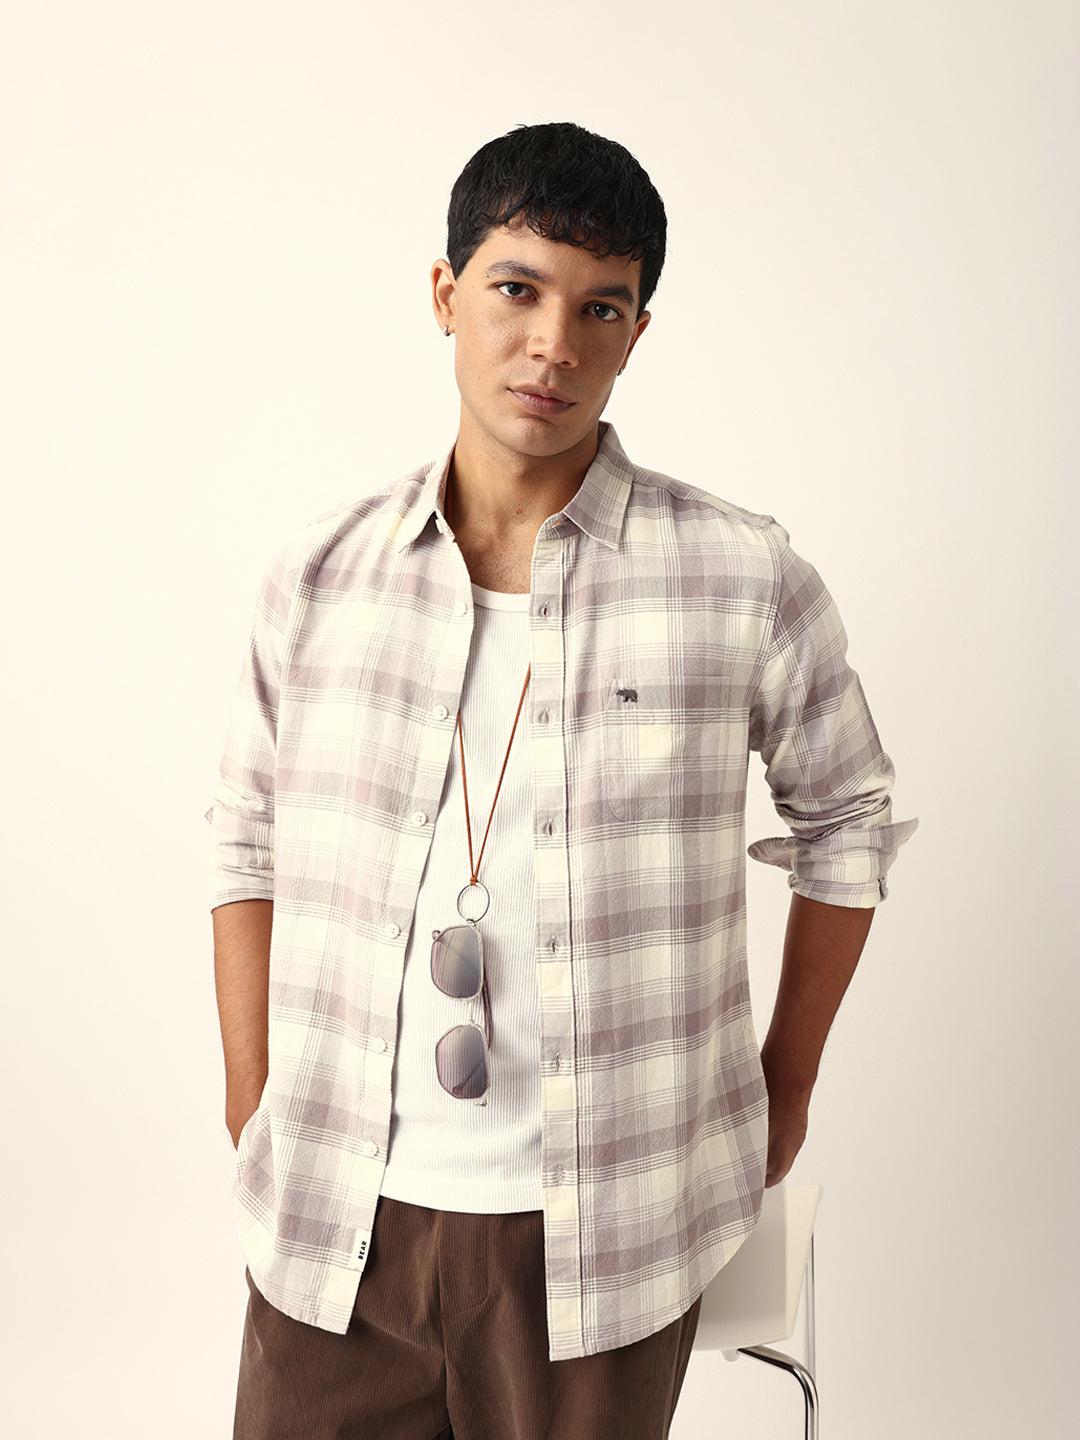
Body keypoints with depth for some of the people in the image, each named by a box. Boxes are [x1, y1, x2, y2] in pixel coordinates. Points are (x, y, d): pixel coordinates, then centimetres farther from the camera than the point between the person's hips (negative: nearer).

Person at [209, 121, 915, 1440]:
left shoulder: (747, 584, -7)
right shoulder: (318, 580, -1)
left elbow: (847, 819, 6)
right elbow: (248, 846, 9)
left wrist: (785, 1082, 8)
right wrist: (255, 1116, 7)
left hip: (605, 1234, -1)